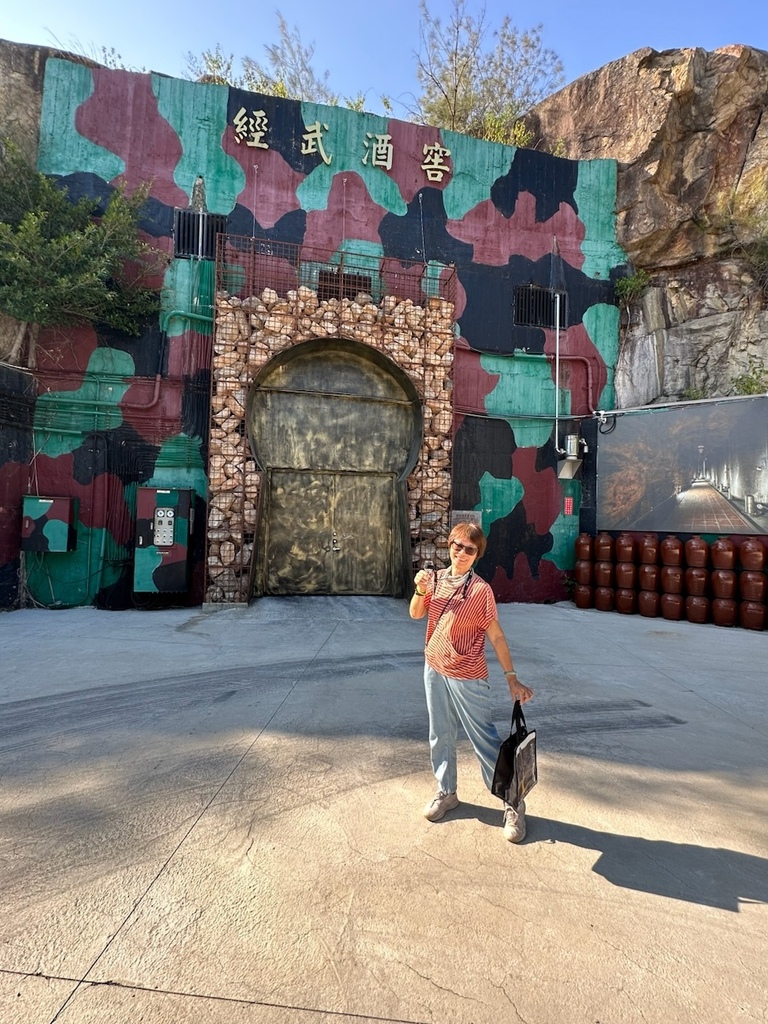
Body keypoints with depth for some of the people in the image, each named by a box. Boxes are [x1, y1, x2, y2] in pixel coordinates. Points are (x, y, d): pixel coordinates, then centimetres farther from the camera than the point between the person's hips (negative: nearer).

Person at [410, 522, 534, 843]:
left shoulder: (480, 589, -16)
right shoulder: (437, 578, 1)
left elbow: (496, 636, -12)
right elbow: (416, 614, 4)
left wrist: (512, 678, -11)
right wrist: (420, 589, -16)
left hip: (467, 677, -5)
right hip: (434, 670, 6)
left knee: (485, 741, 4)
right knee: (440, 737, 18)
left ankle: (513, 804, 23)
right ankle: (446, 793, 39)